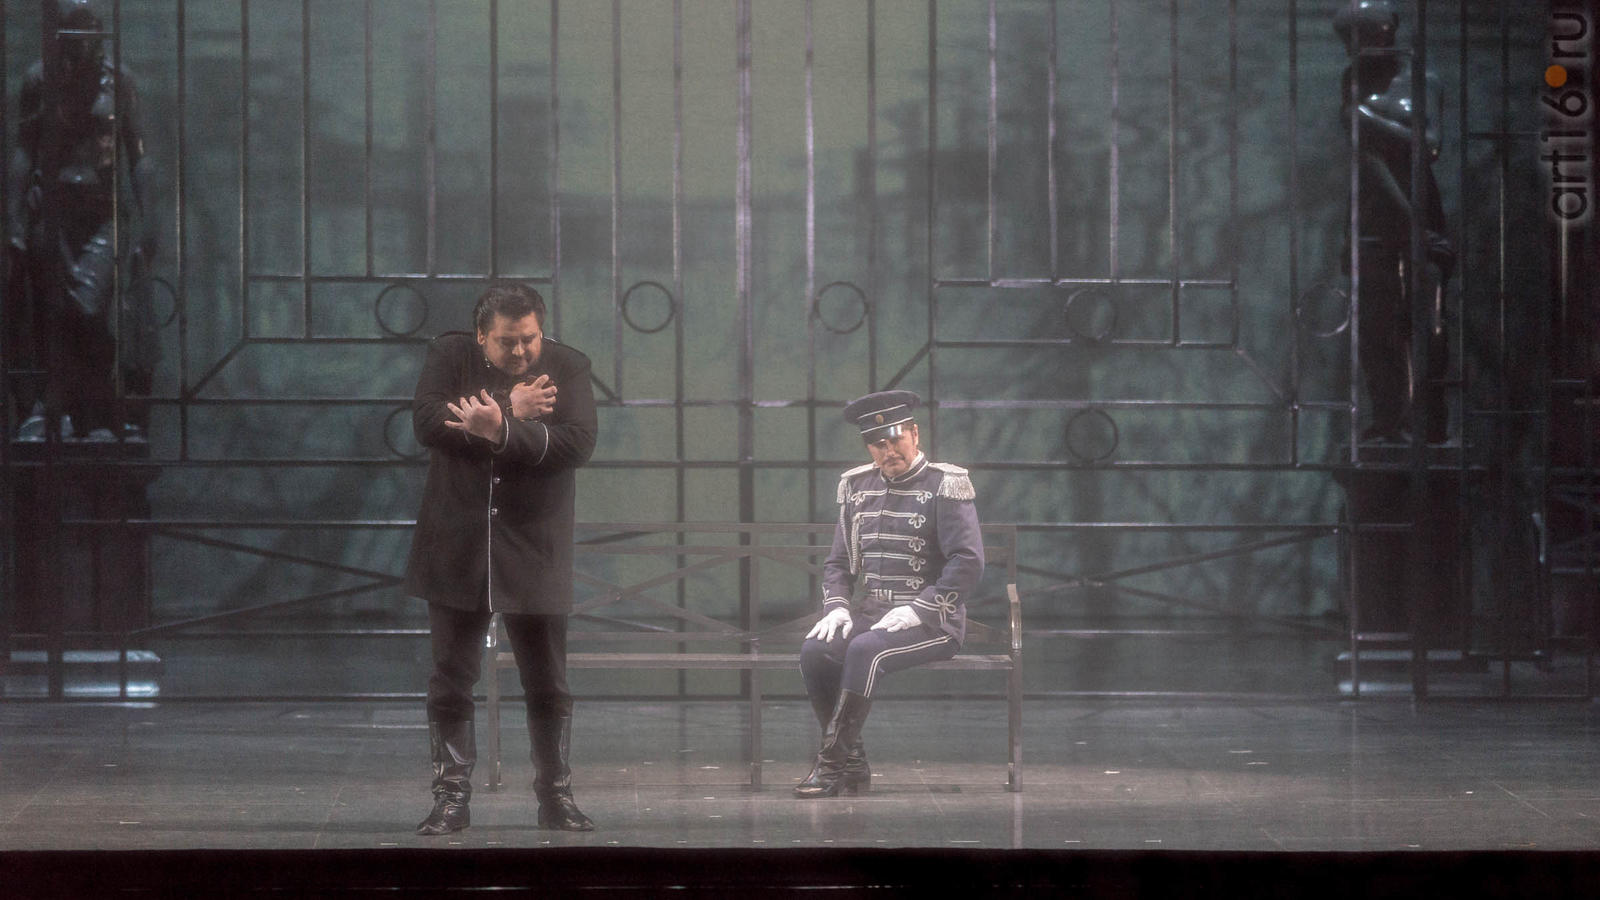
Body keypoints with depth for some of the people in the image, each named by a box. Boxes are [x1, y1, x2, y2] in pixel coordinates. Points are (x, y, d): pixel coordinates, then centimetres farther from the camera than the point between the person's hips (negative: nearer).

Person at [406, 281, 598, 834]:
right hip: (457, 547, 0)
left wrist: (502, 431, -29)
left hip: (535, 552, 0)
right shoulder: (449, 355, -1)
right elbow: (427, 421, -17)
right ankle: (452, 798, 9)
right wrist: (511, 410, -21)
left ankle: (555, 796, 15)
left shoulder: (567, 368, -3)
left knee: (548, 683, 5)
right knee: (452, 680, 3)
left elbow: (577, 442, -18)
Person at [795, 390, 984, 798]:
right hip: (868, 613, 6)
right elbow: (838, 562, 18)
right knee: (815, 651, -22)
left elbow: (968, 562, -13)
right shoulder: (858, 486, 14)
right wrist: (837, 607, -2)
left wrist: (916, 610, -20)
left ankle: (833, 761, -25)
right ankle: (853, 765, -13)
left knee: (865, 651, -33)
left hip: (931, 622, -6)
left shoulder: (945, 485, -5)